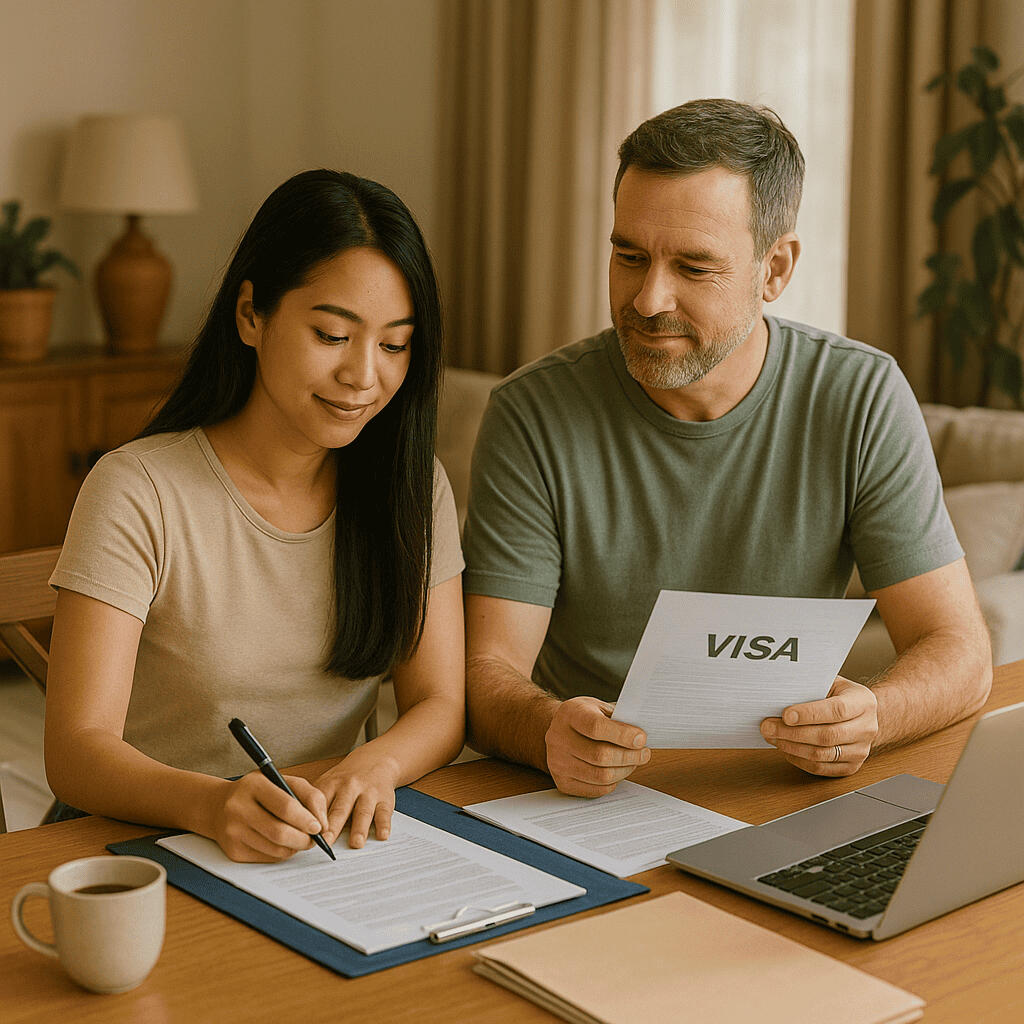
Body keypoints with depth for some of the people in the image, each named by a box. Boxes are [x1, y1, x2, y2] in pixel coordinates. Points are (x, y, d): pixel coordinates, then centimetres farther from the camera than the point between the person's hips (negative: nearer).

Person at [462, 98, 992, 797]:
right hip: (586, 801, -1)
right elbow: (487, 671, -11)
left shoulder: (862, 402, -6)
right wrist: (551, 733, -35)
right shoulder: (535, 416, -8)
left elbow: (960, 651, -6)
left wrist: (867, 717, -28)